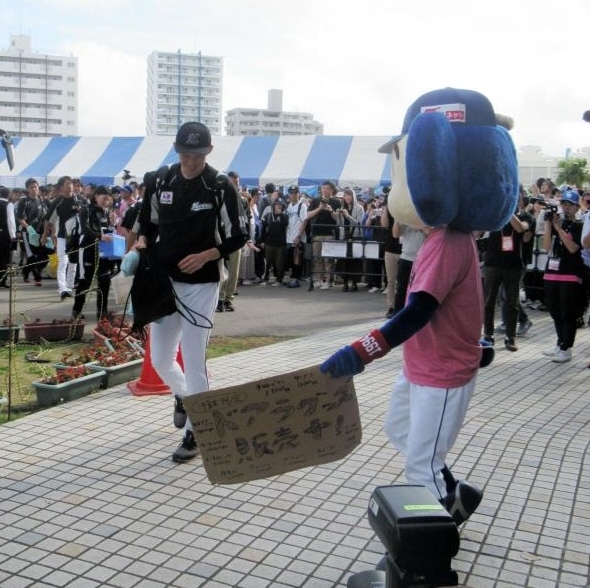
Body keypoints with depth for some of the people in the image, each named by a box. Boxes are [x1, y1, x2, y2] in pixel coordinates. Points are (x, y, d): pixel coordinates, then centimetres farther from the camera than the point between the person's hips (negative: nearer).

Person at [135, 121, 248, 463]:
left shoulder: (221, 187, -10)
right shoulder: (161, 181, 3)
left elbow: (239, 236, -6)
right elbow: (148, 221, 16)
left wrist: (205, 256, -19)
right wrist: (143, 243, -5)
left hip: (201, 285, -4)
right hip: (163, 281, 5)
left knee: (194, 361, -3)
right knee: (160, 360, 11)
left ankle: (193, 435, 11)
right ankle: (183, 396, 43)